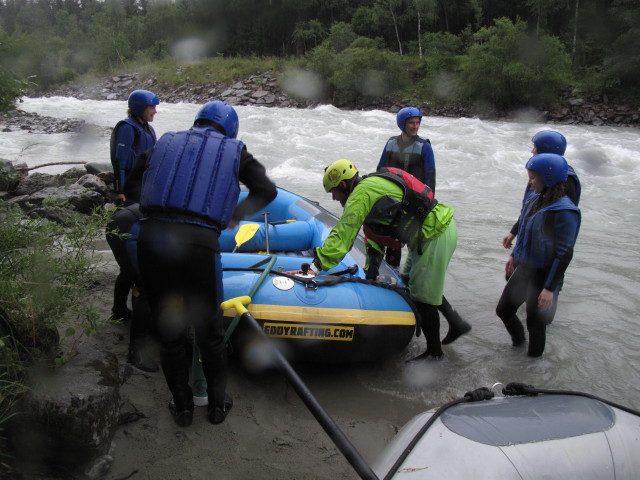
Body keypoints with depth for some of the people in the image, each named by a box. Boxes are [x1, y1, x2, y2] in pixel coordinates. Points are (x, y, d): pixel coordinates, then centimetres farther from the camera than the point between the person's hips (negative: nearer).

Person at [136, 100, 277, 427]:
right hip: (197, 243, -2)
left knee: (169, 331, 17)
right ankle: (217, 404, 33)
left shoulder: (166, 142, 21)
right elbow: (267, 191, 14)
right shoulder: (233, 151, 15)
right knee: (209, 331, 17)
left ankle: (182, 407, 32)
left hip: (150, 238, 3)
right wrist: (235, 215, 25)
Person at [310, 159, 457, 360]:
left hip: (435, 235, -10)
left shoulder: (361, 193, -14)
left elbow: (342, 234, -23)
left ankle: (434, 351, 13)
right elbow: (375, 233, 21)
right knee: (408, 280, 23)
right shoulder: (373, 185, 16)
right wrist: (372, 268, 22)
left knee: (422, 295, -2)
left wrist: (317, 266, -25)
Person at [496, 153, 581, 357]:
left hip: (543, 276, -8)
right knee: (503, 310, 18)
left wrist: (550, 287, -21)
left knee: (535, 322, 8)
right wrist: (514, 255, 23)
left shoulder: (564, 212, -23)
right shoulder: (534, 199, 0)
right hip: (523, 269, 8)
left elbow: (564, 254, -21)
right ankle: (518, 339, 46)